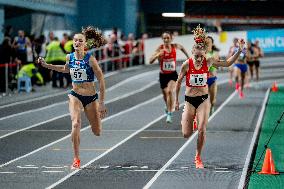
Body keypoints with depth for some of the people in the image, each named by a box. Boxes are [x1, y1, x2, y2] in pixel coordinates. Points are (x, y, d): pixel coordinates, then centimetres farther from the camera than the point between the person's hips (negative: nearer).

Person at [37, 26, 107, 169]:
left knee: (97, 133, 8)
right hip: (75, 96, 2)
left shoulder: (90, 59, -17)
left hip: (91, 97, -2)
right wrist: (47, 65, 13)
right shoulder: (69, 57, -4)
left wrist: (102, 103, -14)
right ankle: (76, 159, -14)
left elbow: (101, 80, -14)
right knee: (76, 124, -23)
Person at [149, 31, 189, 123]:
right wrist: (157, 55, -39)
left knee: (170, 91, -23)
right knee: (165, 93, 16)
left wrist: (188, 56, 21)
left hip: (173, 74, -1)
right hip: (163, 75, 1)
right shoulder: (160, 48, -14)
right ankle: (167, 106, 52)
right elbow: (151, 61, -22)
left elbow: (181, 47, 19)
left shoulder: (175, 46, -7)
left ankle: (169, 114, -21)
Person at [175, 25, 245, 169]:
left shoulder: (208, 62, -6)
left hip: (203, 100, 1)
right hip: (189, 100, -1)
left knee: (202, 130, -11)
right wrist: (176, 100, 6)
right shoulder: (187, 64, -11)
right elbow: (179, 82, 1)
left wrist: (239, 51, -6)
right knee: (186, 134, -3)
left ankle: (198, 157, 9)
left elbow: (227, 63, 5)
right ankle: (185, 120, 37)